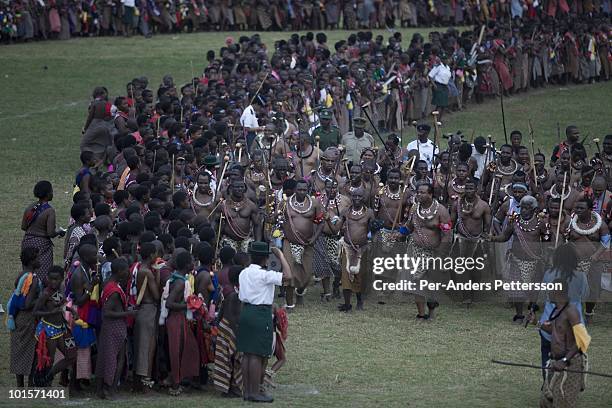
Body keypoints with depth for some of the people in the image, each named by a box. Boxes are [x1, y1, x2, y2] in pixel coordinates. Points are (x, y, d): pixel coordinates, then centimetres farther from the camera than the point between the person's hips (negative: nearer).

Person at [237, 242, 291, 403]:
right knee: (257, 355, -4)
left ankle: (246, 390, 15)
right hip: (261, 314, -8)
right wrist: (281, 256, -12)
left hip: (245, 311, 8)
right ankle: (255, 392, -3)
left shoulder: (244, 273, 9)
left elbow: (241, 295, 14)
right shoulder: (264, 275, -15)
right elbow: (287, 276, -22)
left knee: (247, 354, 11)